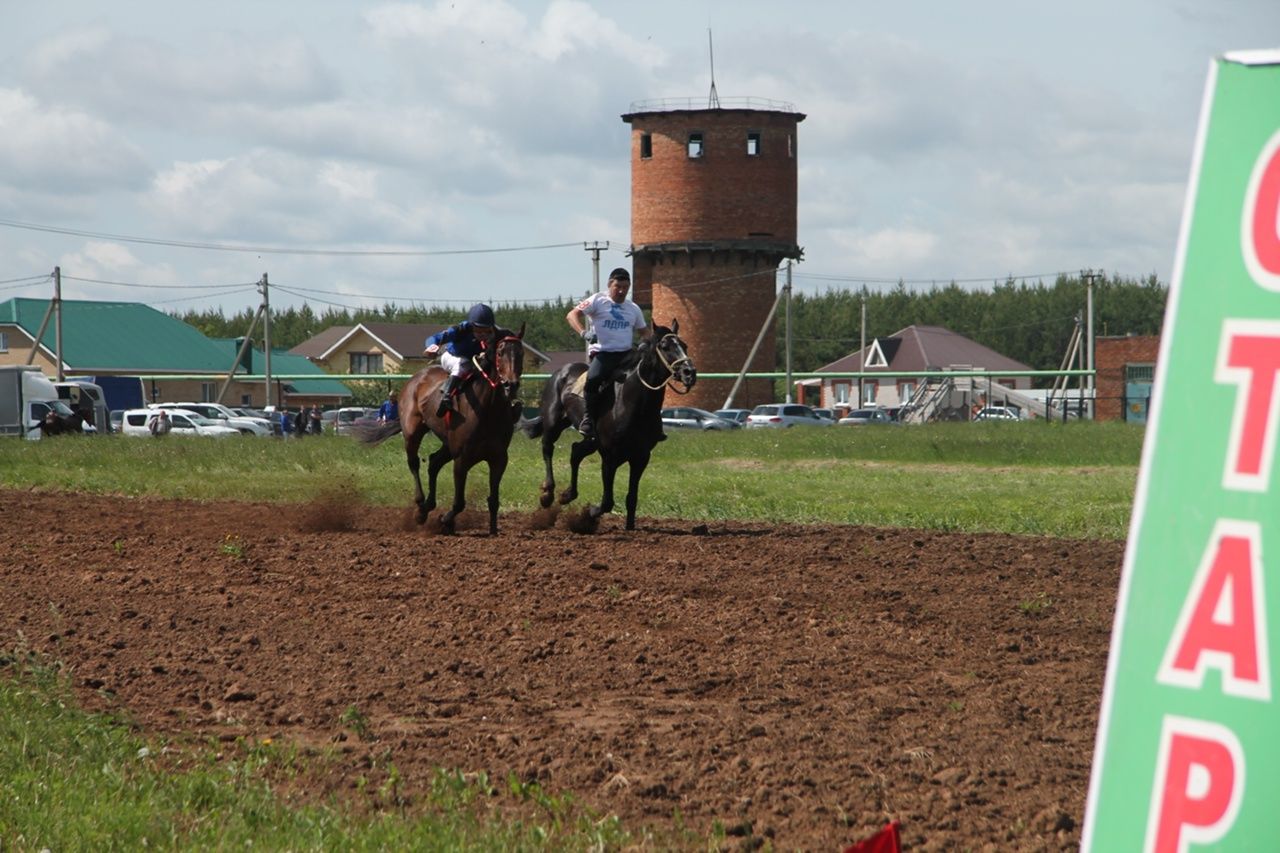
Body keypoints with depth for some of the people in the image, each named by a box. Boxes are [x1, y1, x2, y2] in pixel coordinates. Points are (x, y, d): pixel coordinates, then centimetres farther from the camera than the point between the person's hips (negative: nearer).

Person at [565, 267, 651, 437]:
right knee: (593, 378, -32)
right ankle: (588, 417, -15)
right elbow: (572, 315, -4)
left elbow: (644, 331, 30)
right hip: (603, 353, -5)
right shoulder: (598, 301, 4)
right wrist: (583, 332, -22)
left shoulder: (633, 309, 20)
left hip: (626, 354, 5)